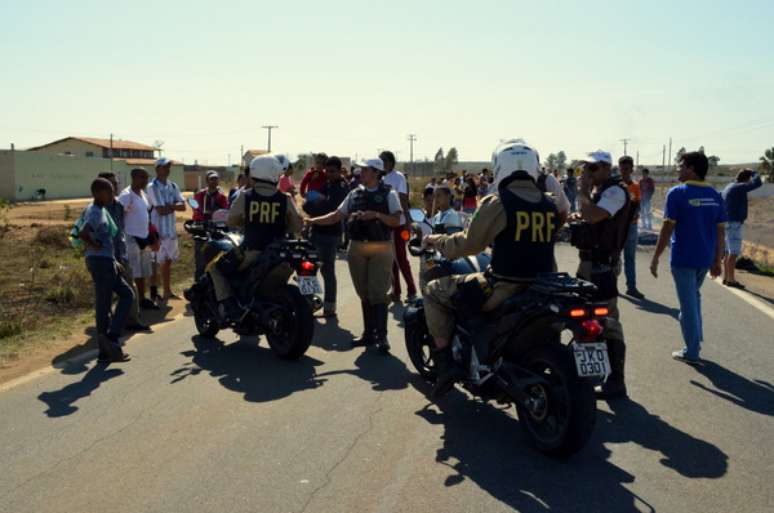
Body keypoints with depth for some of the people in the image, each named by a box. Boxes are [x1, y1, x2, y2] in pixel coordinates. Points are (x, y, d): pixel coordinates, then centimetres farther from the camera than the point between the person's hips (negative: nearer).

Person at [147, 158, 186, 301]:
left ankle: (167, 291, 25)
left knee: (168, 261, 15)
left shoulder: (173, 186, 11)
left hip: (171, 229, 7)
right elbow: (161, 210, -18)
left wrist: (170, 206, -15)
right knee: (157, 262, -3)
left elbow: (183, 206, 2)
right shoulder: (153, 187, -10)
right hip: (157, 230, -7)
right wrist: (175, 206, -4)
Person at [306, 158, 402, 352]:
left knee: (378, 293, -10)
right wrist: (312, 221, 2)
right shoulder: (354, 194, 12)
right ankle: (368, 334, 16)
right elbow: (337, 216, 11)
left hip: (381, 248, -4)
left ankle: (381, 336, -8)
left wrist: (376, 214, -20)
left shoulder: (388, 194, -1)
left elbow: (396, 221, -7)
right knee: (364, 294, 8)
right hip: (357, 247, 5)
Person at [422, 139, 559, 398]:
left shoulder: (497, 203, -12)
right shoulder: (549, 205, 7)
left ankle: (445, 364, 1)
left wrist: (438, 241, 12)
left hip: (503, 289, -6)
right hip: (541, 289, 7)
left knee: (435, 291, 9)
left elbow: (469, 243, -6)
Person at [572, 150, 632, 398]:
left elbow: (593, 216, -30)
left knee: (607, 322, -10)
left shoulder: (615, 191, -15)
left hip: (603, 264, -11)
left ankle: (616, 381, -6)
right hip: (589, 261, 11)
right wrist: (578, 217, 6)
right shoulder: (597, 190, 17)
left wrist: (583, 190, -16)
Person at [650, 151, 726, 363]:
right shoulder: (715, 196, 5)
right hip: (705, 258, 6)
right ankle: (696, 339, 30)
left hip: (683, 258, -6)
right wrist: (717, 261, 16)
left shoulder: (677, 193, -12)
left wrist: (655, 258, -8)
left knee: (688, 304, 3)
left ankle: (692, 352, 11)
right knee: (694, 297, 25)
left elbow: (667, 228, -14)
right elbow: (720, 231, 8)